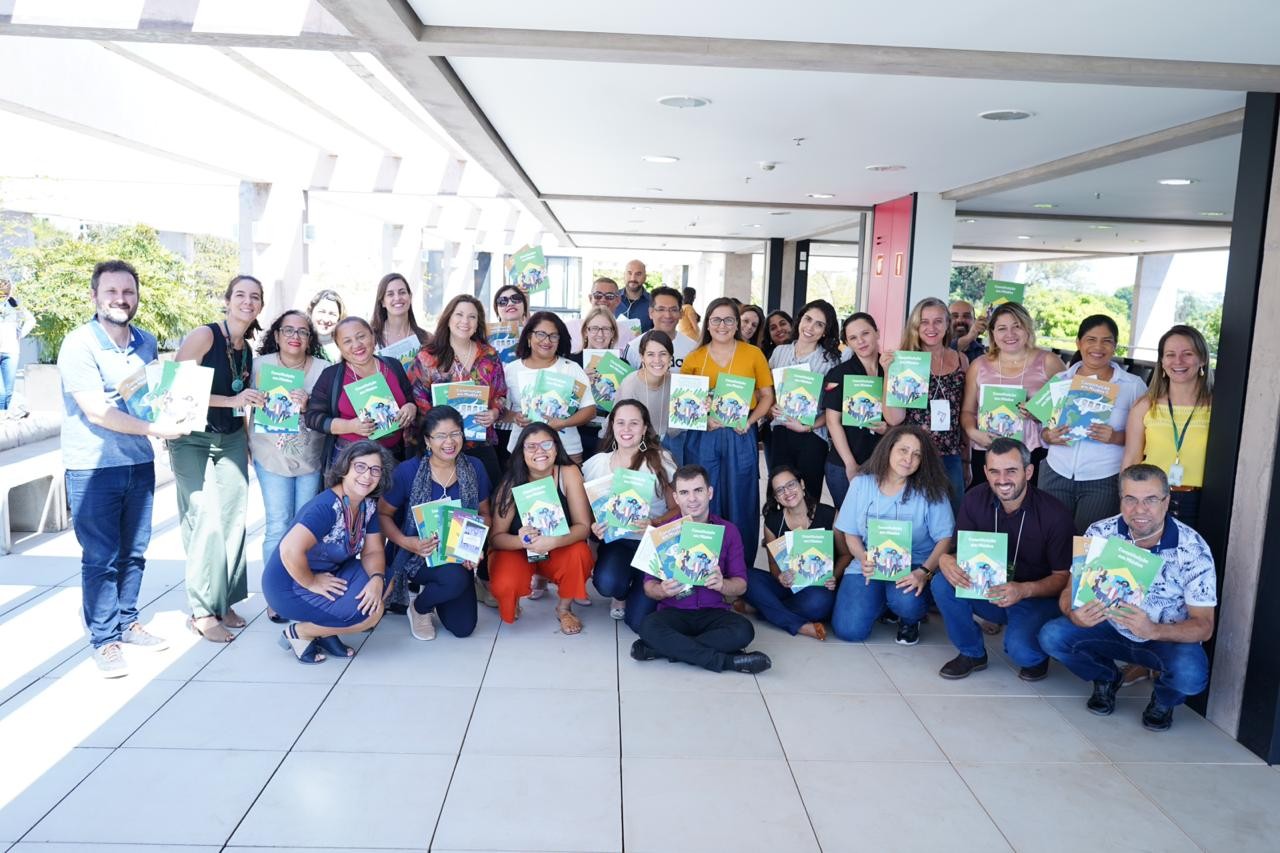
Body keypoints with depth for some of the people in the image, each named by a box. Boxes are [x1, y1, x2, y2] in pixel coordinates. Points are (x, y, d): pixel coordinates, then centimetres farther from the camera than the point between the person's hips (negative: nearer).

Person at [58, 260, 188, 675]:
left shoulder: (147, 342, 6)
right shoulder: (78, 344, -13)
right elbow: (97, 412, -18)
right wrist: (155, 428, -21)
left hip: (139, 462, 5)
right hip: (92, 467, -5)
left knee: (134, 551, 13)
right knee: (101, 558, 2)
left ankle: (126, 622, 29)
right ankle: (105, 640, 14)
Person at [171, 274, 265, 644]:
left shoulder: (248, 350, 9)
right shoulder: (204, 336, -11)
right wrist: (231, 400, -23)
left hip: (232, 440, 6)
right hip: (193, 439, -6)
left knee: (233, 519, 4)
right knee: (206, 521, -10)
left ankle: (224, 601, 16)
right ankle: (202, 611, 0)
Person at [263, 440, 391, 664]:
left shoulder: (368, 505, -2)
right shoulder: (327, 507, -27)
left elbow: (372, 552, 1)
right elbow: (290, 550, -39)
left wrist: (377, 578, -20)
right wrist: (312, 583, -25)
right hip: (289, 585, -9)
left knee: (384, 580, -6)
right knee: (370, 613, -20)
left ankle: (325, 631, 6)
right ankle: (298, 633, 0)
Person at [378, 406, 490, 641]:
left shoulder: (474, 469, -6)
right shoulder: (407, 471, -16)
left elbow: (484, 514, 5)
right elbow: (382, 515, -8)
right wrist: (406, 542, -25)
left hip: (458, 558, 4)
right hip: (418, 554, -4)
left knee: (463, 628, 0)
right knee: (456, 579, -35)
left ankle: (430, 588, 30)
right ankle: (419, 607, 0)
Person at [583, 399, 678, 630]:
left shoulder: (661, 460, -4)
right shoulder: (597, 463, 2)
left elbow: (677, 509, -2)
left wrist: (654, 523, -22)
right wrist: (594, 529, -14)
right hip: (616, 541, 2)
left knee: (640, 622, -15)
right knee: (607, 583, -33)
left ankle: (637, 592, 24)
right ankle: (621, 594, 9)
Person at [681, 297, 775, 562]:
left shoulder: (754, 354, 4)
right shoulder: (693, 359, 6)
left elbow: (767, 396, 6)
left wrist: (750, 420, -10)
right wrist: (702, 418, -11)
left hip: (740, 436, -1)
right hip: (702, 436, 1)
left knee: (740, 500, 5)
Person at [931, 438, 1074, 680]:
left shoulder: (1054, 514, -17)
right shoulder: (975, 499, -8)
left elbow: (1063, 577, -12)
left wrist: (1024, 590, -32)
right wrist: (946, 560, -29)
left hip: (1037, 599, -4)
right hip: (988, 591, 4)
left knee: (1019, 649, -32)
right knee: (942, 584, -24)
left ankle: (1037, 656, 9)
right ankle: (972, 653, 1)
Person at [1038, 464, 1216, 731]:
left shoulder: (1192, 549, -20)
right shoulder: (1100, 533, -15)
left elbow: (1203, 626, -19)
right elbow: (1069, 592, -11)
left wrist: (1153, 631, -40)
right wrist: (1075, 615, -37)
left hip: (1169, 638, -2)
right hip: (1111, 628, 2)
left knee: (1190, 674, -35)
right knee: (1051, 636, -23)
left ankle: (1164, 699, 5)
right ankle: (1105, 679, 10)